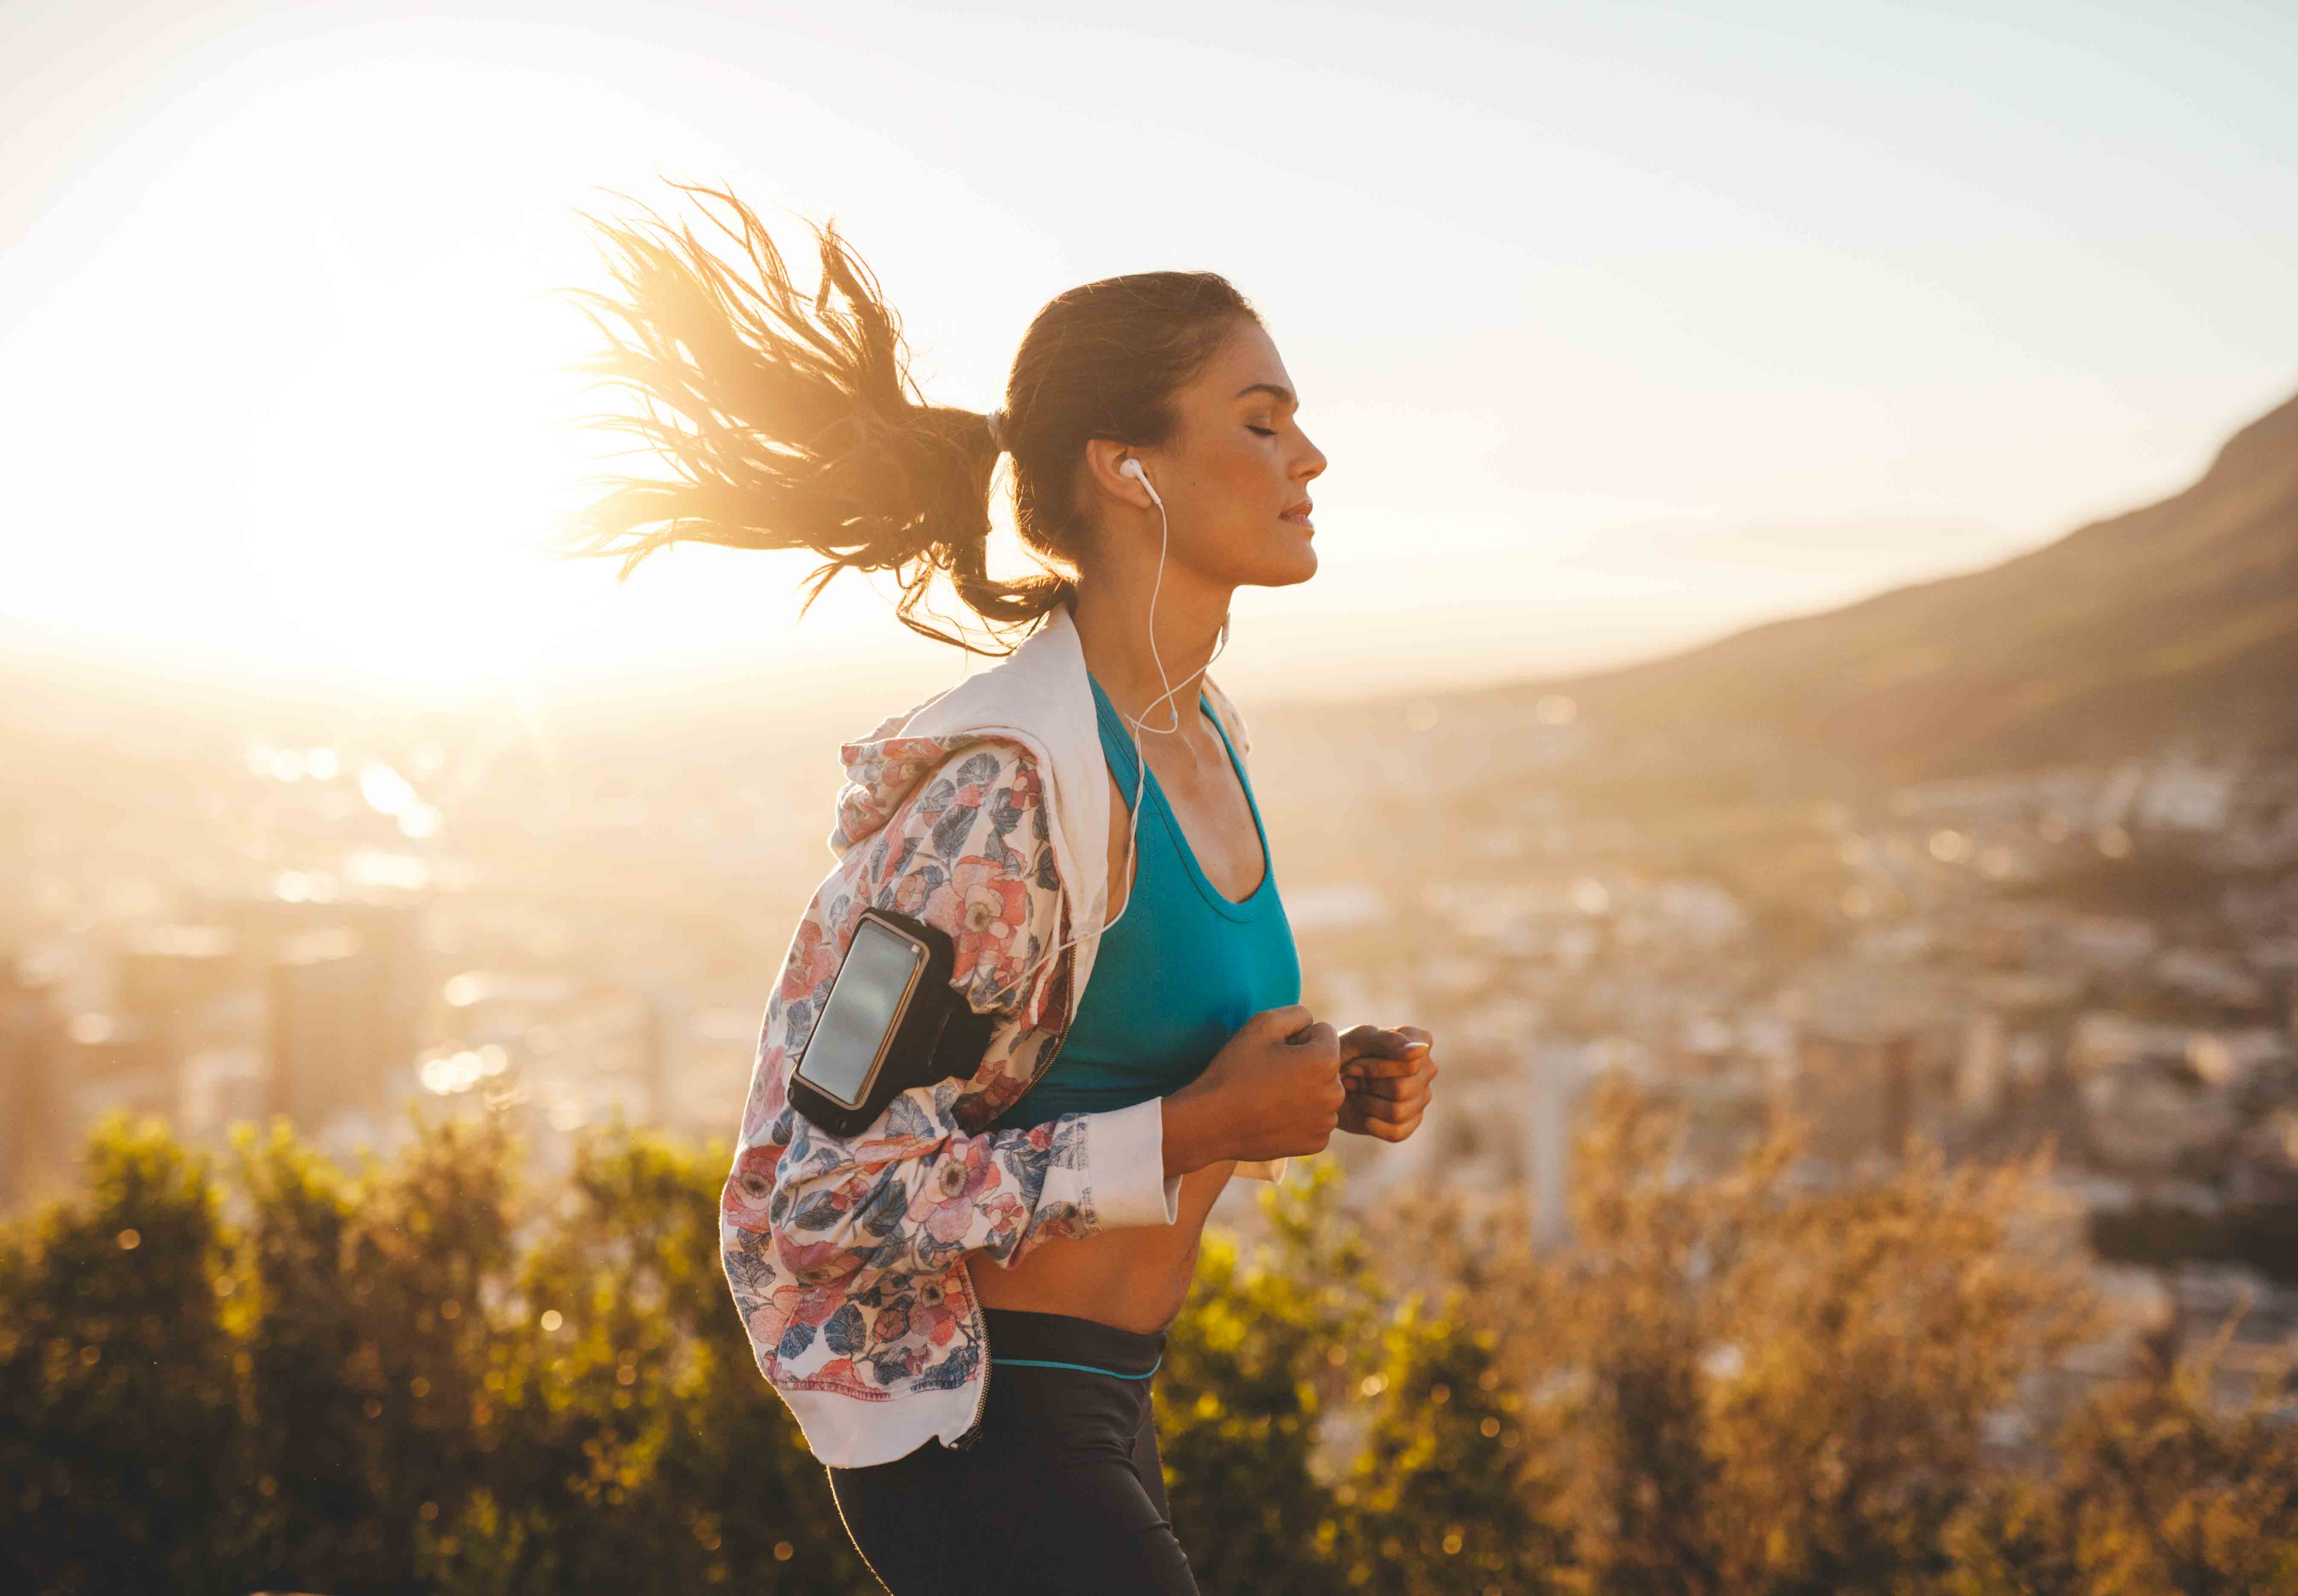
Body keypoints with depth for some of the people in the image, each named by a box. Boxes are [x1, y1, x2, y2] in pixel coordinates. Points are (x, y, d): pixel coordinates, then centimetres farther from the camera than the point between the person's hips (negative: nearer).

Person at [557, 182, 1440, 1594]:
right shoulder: (1004, 781, -23)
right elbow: (809, 1195, -24)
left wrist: (1331, 1078, -1)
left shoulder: (1204, 732, 4)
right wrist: (1196, 1131, -22)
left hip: (1095, 1410, 9)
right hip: (977, 1423, -9)